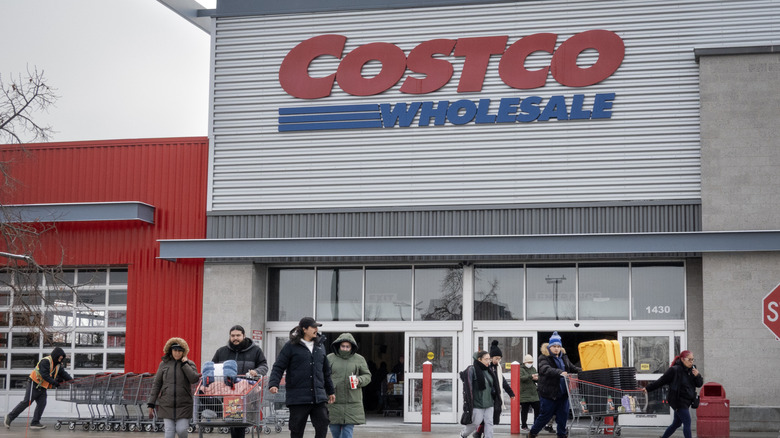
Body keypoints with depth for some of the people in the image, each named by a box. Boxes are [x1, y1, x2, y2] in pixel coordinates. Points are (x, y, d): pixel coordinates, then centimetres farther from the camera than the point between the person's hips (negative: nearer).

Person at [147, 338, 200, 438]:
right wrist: (151, 404, 7)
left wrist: (184, 364, -10)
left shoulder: (189, 364, 3)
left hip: (183, 405, -1)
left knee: (181, 430, -8)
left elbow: (194, 379, -13)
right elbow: (156, 384, 10)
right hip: (166, 404, 1)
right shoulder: (164, 364, 7)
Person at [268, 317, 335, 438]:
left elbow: (326, 371, 23)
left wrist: (331, 391, 26)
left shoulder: (320, 346, 15)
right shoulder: (291, 346, -1)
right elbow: (278, 367, -3)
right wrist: (273, 384, -18)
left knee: (322, 428, -3)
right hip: (298, 398, -4)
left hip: (319, 397, 4)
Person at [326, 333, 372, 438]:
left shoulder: (359, 359, 7)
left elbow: (367, 376, 11)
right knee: (334, 429, 5)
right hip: (333, 401, 1)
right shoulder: (330, 358, 6)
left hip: (352, 403, 0)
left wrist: (359, 380, -11)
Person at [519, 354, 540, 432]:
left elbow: (537, 378, 14)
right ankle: (523, 426, 8)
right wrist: (531, 376, -33)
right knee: (524, 410, 0)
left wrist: (536, 378, -12)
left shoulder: (533, 369, 16)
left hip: (534, 393, 5)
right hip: (524, 394, -5)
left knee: (537, 409, 2)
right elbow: (521, 378, -20)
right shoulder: (521, 369, -3)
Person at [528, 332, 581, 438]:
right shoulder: (544, 358, -8)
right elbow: (545, 369, -27)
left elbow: (572, 368, 23)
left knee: (563, 415, 6)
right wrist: (560, 372, -40)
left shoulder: (564, 357, 13)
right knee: (545, 416, 3)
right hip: (548, 393, -6)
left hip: (562, 393, 6)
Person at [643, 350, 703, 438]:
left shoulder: (691, 370, 7)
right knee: (687, 423, -10)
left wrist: (697, 376, -11)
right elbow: (661, 381, -8)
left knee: (676, 424, 16)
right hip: (678, 401, -8)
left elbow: (699, 384, 9)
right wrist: (648, 388, -4)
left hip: (686, 402, 8)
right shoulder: (675, 370, -14)